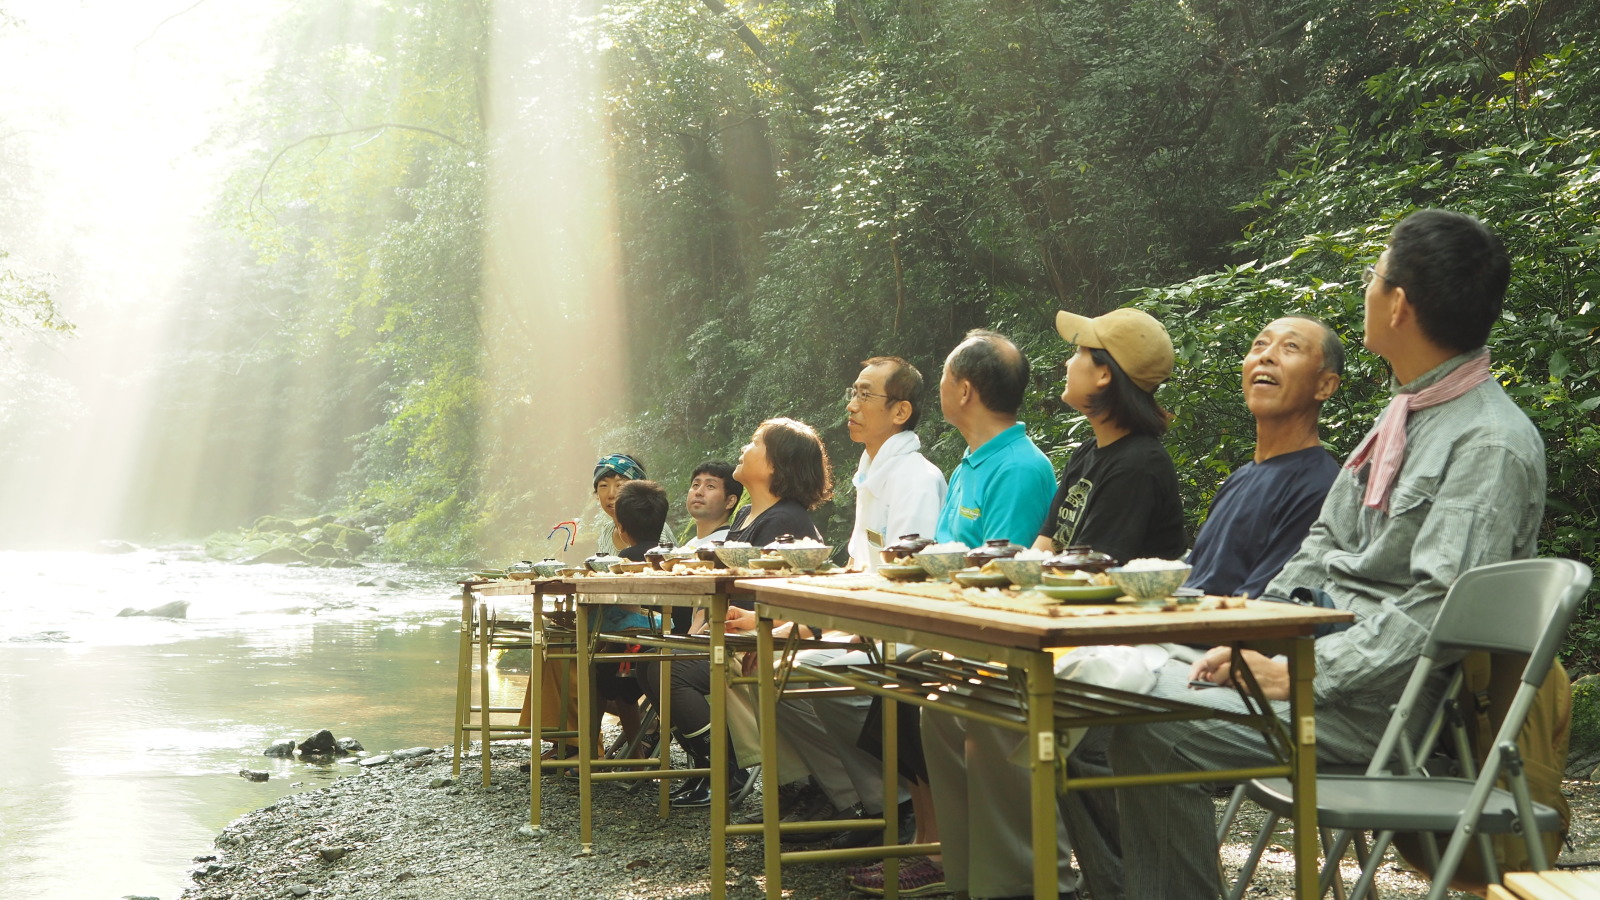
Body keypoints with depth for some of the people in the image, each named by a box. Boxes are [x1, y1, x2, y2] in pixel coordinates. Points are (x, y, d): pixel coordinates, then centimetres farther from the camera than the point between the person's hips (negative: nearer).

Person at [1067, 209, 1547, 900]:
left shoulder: (1493, 443, -15)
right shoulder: (1404, 415, 15)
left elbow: (1435, 610, -23)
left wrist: (1297, 676, -21)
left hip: (1384, 701, -9)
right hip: (1312, 653, 9)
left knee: (1155, 723, -25)